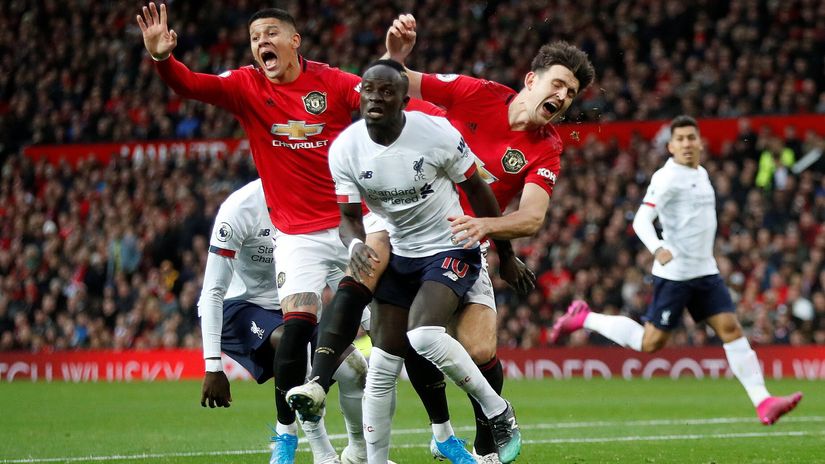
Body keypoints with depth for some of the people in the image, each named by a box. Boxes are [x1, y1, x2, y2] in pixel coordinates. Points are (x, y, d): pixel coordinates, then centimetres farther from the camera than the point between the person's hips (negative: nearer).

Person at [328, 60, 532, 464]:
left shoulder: (437, 134, -20)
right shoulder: (345, 149, -11)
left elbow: (477, 191, -7)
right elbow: (349, 215, -4)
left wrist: (506, 255, 1)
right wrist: (354, 244, -29)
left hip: (451, 249, -4)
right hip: (399, 255, 5)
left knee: (424, 335, -27)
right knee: (382, 366, 0)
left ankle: (498, 411, -7)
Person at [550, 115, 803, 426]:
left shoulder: (701, 175, 13)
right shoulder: (667, 178, -13)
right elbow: (641, 220, -22)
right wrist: (658, 249, -38)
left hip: (705, 271, 7)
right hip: (674, 272, -7)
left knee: (731, 329, -5)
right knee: (651, 342, -2)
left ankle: (763, 403, -10)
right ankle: (584, 319, 16)